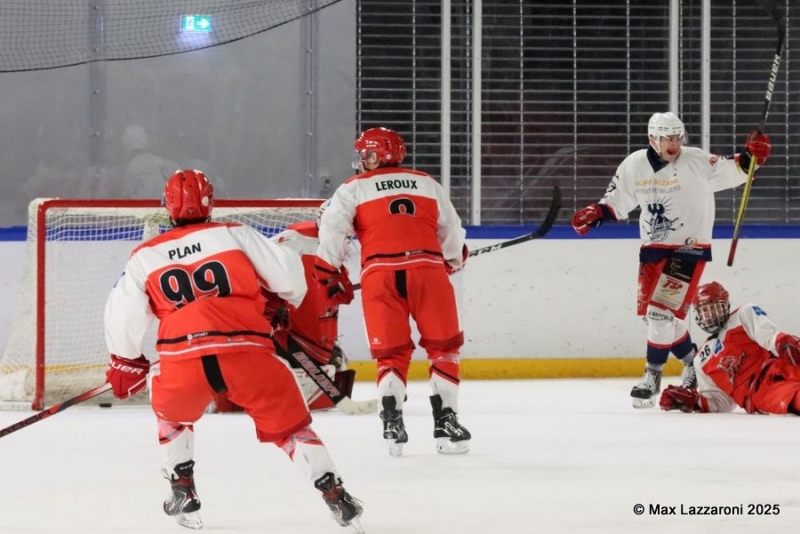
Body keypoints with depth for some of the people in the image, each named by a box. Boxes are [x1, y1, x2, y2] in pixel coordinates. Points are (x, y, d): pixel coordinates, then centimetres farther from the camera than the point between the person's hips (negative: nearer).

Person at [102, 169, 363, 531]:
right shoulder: (235, 235, 13)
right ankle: (334, 493, 2)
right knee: (289, 422, 12)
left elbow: (123, 313, 15)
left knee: (171, 413, 32)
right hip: (247, 352, -1)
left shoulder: (145, 256, 17)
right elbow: (286, 272, 9)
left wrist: (126, 363, 31)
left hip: (182, 360, 1)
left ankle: (183, 491, 27)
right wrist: (288, 301, 32)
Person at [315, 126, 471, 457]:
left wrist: (331, 277, 10)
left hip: (380, 273, -1)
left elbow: (331, 231, 1)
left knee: (391, 353, 8)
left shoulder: (353, 190, 12)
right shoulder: (428, 184, 20)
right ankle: (446, 423, 7)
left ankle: (392, 423, -6)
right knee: (443, 347, 12)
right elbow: (452, 231, 22)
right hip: (427, 268, 1)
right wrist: (452, 262, 40)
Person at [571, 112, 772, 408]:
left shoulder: (697, 162, -12)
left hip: (689, 247, -5)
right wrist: (595, 213, -5)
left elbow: (731, 171, -10)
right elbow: (617, 200, 11)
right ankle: (693, 360, 29)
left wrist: (749, 156, -28)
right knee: (653, 312, 9)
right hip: (652, 248, 6)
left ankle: (653, 376, -9)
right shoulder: (634, 165, -1)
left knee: (662, 309, -17)